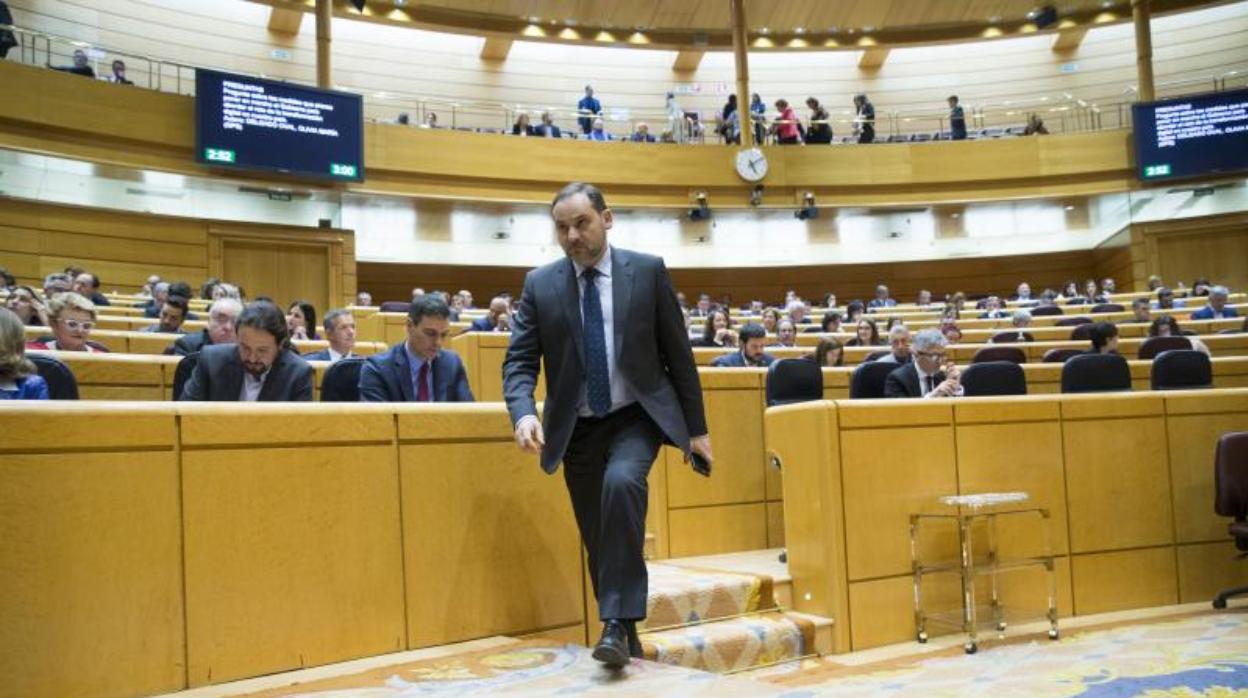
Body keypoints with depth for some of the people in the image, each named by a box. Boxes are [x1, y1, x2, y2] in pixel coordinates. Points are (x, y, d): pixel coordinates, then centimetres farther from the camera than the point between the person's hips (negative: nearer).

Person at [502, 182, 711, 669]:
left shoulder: (648, 271, -4)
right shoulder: (540, 285, -1)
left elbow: (678, 354, 0)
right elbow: (519, 361, -4)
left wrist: (696, 428, 1)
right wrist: (524, 413, -24)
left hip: (637, 415, -2)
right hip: (577, 427, 3)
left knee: (622, 482, -31)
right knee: (597, 538, 6)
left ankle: (618, 622, -23)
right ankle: (622, 630, 27)